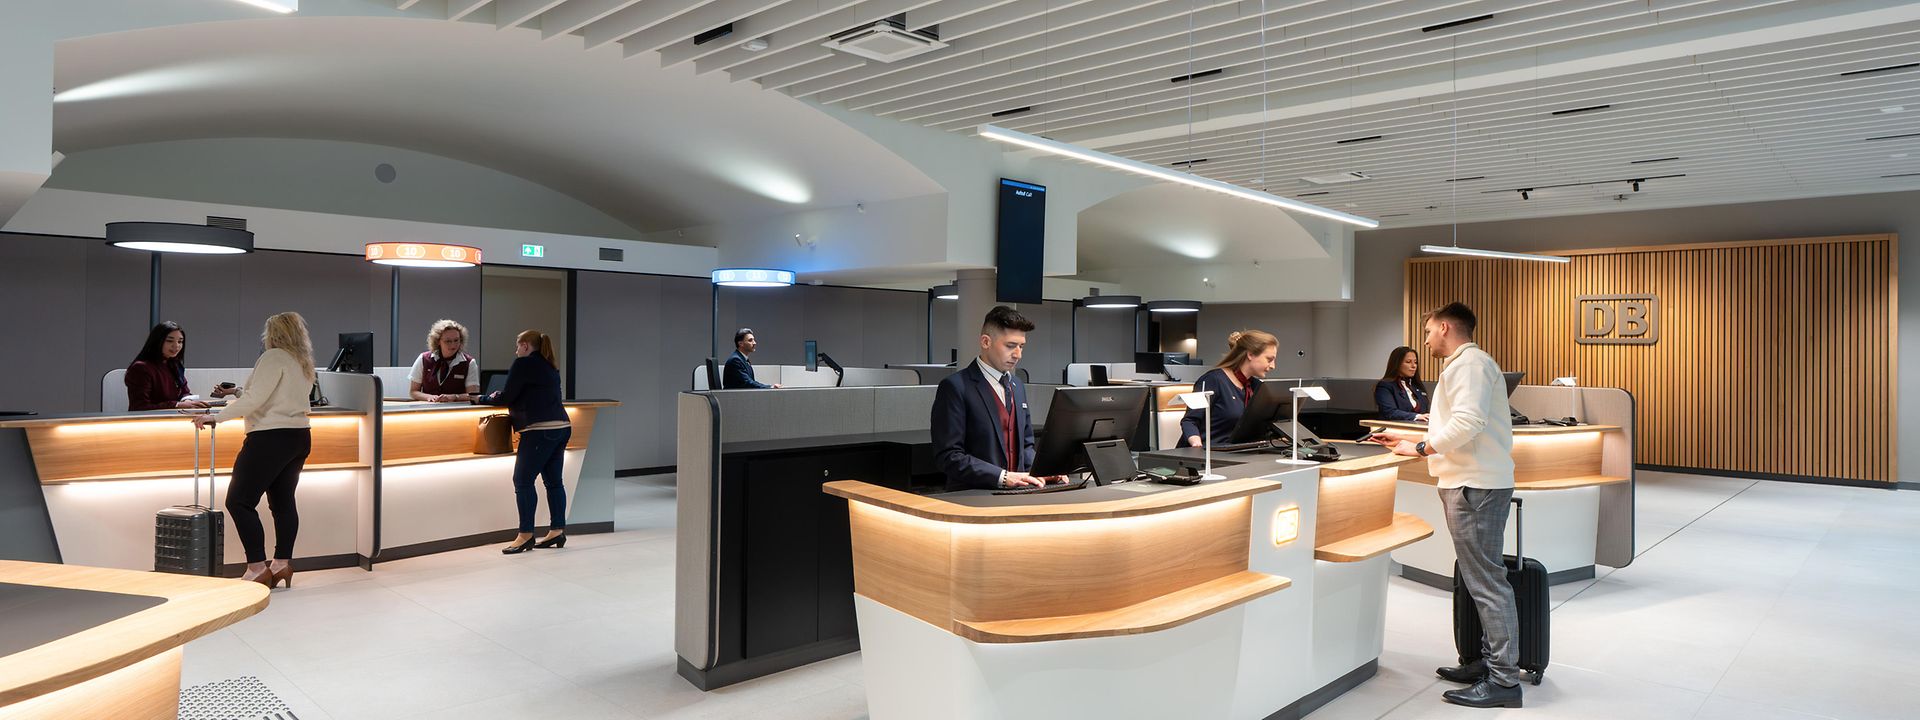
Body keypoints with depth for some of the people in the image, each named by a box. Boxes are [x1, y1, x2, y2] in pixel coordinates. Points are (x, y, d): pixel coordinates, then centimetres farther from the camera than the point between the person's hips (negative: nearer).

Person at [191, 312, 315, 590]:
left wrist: (216, 417, -15)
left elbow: (254, 399, -19)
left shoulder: (274, 357, -11)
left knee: (239, 500, -4)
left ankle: (257, 568, -6)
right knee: (283, 501, 13)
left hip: (270, 438, -9)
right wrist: (239, 391, 29)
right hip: (300, 436, 9)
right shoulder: (304, 363, 15)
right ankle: (282, 564, 15)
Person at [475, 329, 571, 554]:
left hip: (540, 430, -9)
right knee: (554, 480, 10)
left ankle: (526, 535, -3)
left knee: (523, 480, -4)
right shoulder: (550, 367, 21)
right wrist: (499, 397, 24)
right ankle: (557, 530, 12)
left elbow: (507, 397, -4)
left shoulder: (524, 363, -4)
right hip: (561, 427, 9)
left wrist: (482, 399, 12)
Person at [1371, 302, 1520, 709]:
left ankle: (1504, 680, -4)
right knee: (1482, 577, 14)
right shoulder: (1465, 364, 23)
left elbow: (1467, 422, -24)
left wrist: (1420, 448, -15)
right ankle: (1491, 662, 22)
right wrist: (1406, 439, 23)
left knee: (1486, 581, -8)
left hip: (1476, 487, -11)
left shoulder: (1470, 363, -10)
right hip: (1473, 483, 11)